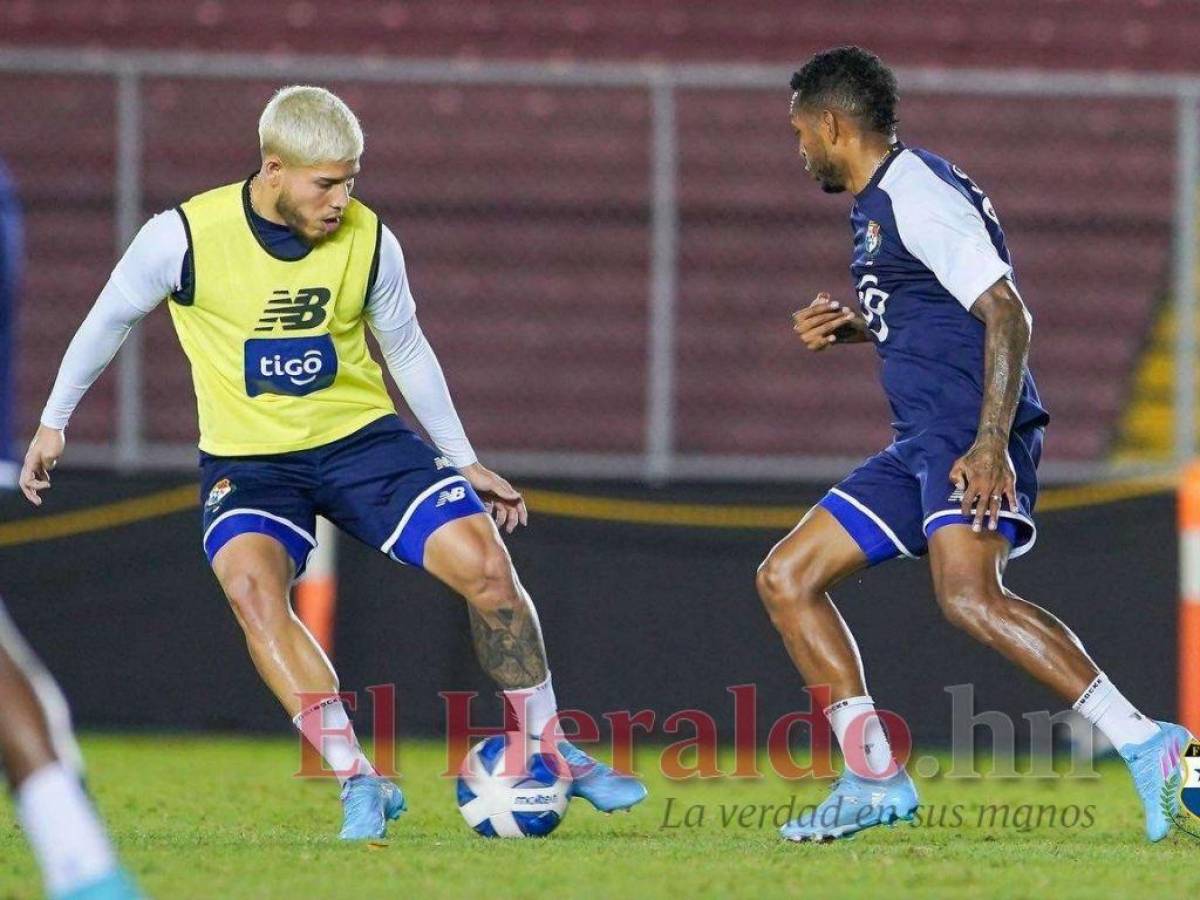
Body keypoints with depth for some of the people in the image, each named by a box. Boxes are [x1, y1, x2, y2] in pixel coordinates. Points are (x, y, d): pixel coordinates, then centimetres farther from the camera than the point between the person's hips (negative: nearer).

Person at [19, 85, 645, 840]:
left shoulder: (370, 242, -7)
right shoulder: (184, 237, -15)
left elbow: (406, 350, 10)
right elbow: (111, 317, 3)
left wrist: (465, 464, 13)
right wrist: (54, 422, 11)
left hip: (362, 437, 2)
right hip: (248, 458, -2)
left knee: (485, 562, -15)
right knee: (251, 585, -32)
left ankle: (550, 751, 5)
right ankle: (359, 781, -28)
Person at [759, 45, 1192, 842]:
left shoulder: (919, 195, -10)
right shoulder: (880, 205, 21)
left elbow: (1007, 315, -18)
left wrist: (991, 442, -28)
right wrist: (850, 329, 17)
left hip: (969, 435, -11)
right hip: (922, 445, 11)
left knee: (969, 594, -32)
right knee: (786, 578, 9)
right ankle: (876, 778, 6)